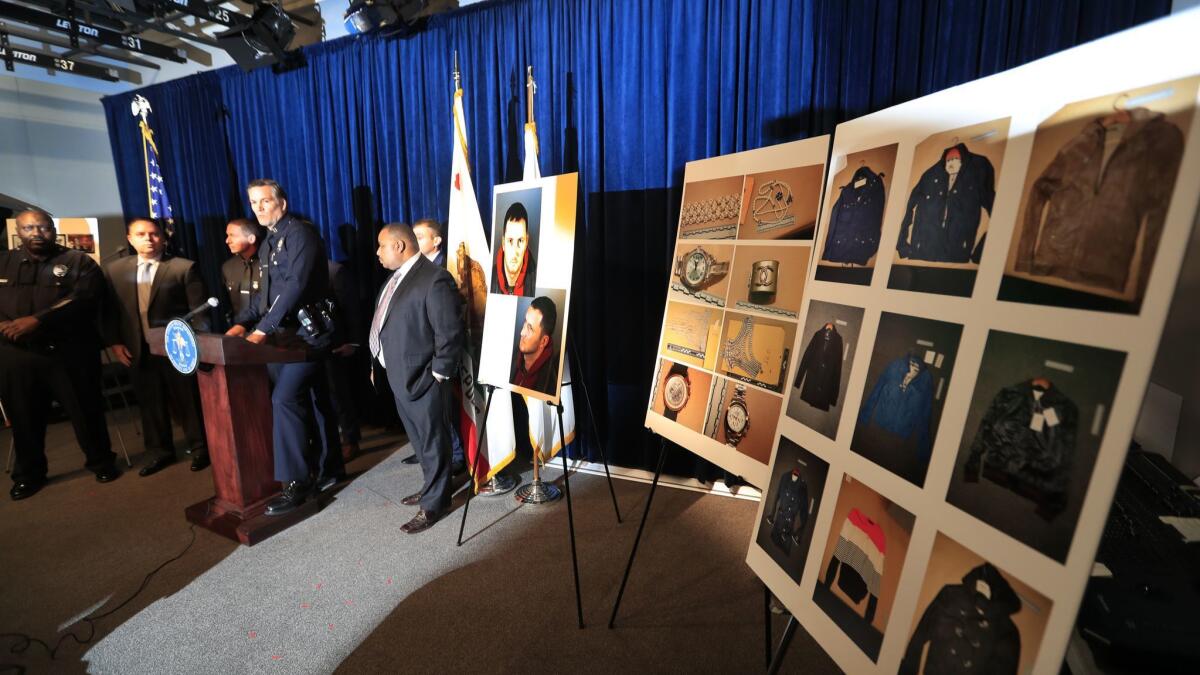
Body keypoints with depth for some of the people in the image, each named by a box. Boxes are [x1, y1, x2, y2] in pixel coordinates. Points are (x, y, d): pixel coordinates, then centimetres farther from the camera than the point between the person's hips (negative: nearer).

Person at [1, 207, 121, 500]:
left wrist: (37, 319, -20)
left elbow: (84, 298, -12)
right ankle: (28, 473, 28)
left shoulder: (78, 261, 2)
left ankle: (101, 461, 21)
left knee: (86, 410, 4)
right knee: (24, 417, 12)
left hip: (70, 353, -3)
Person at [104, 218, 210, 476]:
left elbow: (199, 310, -5)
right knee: (150, 404, 12)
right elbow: (109, 310, 12)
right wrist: (114, 342, 4)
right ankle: (161, 452, 25)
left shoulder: (184, 267, -4)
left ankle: (199, 449, 18)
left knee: (189, 401, 5)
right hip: (138, 351, 4)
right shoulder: (115, 269, 10)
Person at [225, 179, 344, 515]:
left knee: (284, 398, -14)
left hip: (308, 330, -9)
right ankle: (330, 467, 23)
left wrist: (263, 329, -23)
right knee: (313, 399, 12)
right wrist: (243, 323, 4)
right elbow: (265, 292, 19)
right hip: (286, 332, 9)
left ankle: (296, 482, -4)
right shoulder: (270, 243, 19)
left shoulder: (299, 232, -10)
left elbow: (296, 284, -21)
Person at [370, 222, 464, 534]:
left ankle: (434, 504, 22)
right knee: (419, 440, 22)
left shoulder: (434, 279, -19)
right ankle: (431, 488, 40)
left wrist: (438, 375, -17)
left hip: (422, 379, -9)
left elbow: (450, 333, -21)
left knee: (432, 442, 7)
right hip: (400, 376, 9)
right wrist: (382, 364, 12)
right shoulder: (397, 276, 11)